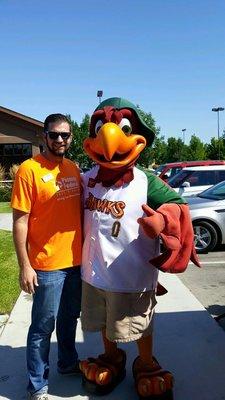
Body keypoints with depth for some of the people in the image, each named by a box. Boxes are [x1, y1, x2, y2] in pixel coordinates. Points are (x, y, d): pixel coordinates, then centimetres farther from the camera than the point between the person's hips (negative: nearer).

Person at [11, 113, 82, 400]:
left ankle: (67, 362, 45)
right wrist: (25, 266, -15)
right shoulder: (29, 169, -13)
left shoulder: (73, 168, 6)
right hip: (46, 265, -6)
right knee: (43, 327, 9)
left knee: (69, 318, 23)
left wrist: (86, 250, 14)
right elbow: (20, 221, -13)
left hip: (76, 260, 6)